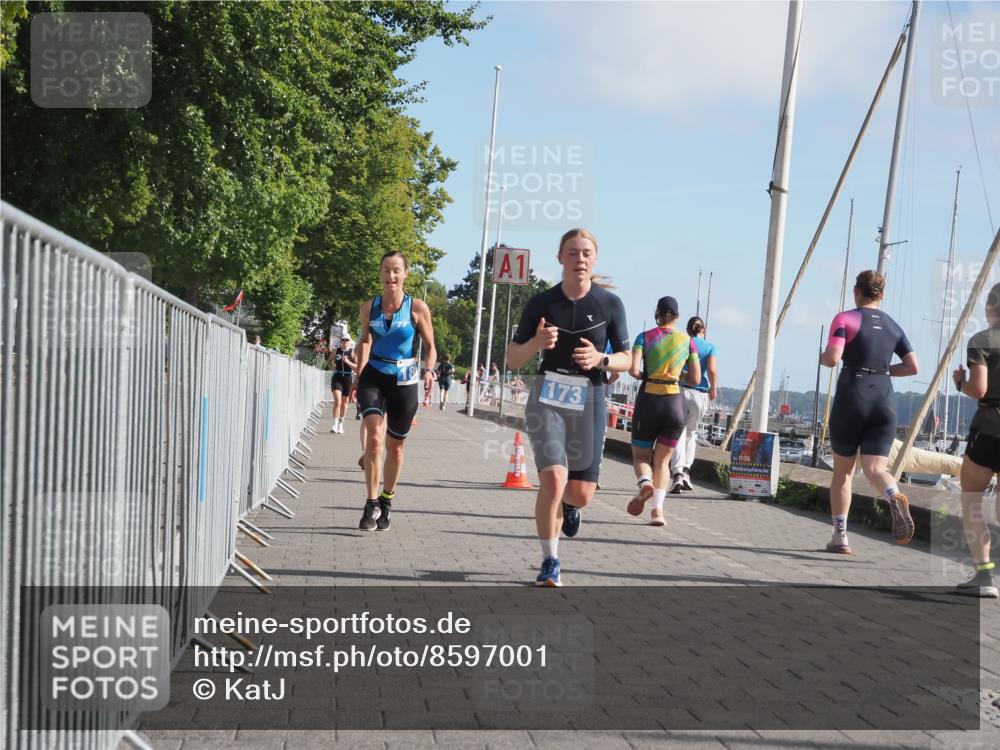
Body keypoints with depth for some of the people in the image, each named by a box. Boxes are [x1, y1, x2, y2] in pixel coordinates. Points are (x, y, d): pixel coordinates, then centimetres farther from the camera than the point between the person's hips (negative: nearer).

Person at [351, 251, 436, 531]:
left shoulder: (418, 308, -5)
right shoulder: (369, 307, 1)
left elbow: (430, 346, 1)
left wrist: (429, 370, -16)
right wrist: (359, 375, 9)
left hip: (404, 380, 0)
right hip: (373, 377, 1)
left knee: (395, 446, 10)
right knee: (374, 437, -20)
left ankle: (386, 501, 31)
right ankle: (371, 503, -14)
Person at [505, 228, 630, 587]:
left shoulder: (610, 304, -2)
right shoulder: (541, 303, -2)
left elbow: (625, 359, 5)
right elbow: (513, 358, 3)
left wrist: (600, 359, -16)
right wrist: (536, 343, -18)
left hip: (589, 401, 1)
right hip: (547, 399, -1)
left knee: (581, 494, 4)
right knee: (553, 478, -20)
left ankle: (569, 504, 44)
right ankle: (550, 562, -3)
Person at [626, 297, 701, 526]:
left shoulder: (645, 336, 1)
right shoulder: (688, 341, 6)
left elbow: (633, 370, -12)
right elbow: (695, 379, 5)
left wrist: (646, 376, 8)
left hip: (648, 400, -1)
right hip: (675, 402, 1)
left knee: (640, 456, 13)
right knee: (662, 461, 10)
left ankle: (645, 482, -21)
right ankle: (658, 509, -9)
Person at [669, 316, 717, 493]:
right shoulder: (710, 347, 7)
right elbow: (712, 370, -8)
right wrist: (714, 389, 6)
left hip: (680, 390, -1)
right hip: (700, 394, 1)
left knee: (679, 433, -3)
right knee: (691, 432, 19)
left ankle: (677, 474, -18)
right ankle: (686, 470, 5)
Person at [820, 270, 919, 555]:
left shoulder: (845, 319, -2)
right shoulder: (893, 326, 13)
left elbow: (832, 358, -15)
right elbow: (912, 366, 10)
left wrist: (822, 357, 7)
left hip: (852, 398, -3)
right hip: (885, 400, 3)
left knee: (843, 470, 11)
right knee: (875, 468, -2)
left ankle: (840, 537, 13)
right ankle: (894, 497, -37)